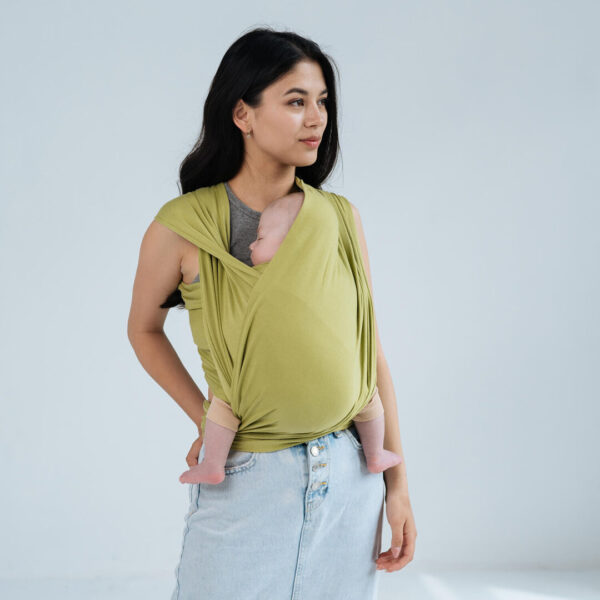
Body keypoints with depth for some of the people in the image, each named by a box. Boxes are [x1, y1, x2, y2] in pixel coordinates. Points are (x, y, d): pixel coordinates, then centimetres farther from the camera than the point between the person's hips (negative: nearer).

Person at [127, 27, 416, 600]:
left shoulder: (339, 218, 0)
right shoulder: (182, 229, -9)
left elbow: (369, 350, 4)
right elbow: (144, 329, 9)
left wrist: (398, 482, 5)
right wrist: (205, 419, 0)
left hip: (349, 473, 3)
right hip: (245, 481, -3)